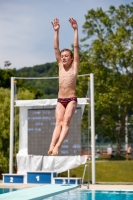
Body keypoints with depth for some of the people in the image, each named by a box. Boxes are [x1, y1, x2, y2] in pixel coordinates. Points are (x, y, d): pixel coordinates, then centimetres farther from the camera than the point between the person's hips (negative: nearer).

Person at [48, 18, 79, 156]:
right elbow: (56, 48, 5)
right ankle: (51, 145, -26)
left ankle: (57, 146, -27)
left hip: (71, 99, -3)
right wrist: (56, 31, 1)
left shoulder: (74, 65, 0)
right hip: (60, 100, 3)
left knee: (66, 121, -15)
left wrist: (75, 30, -11)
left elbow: (76, 47, -7)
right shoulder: (60, 65, 8)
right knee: (58, 122, -9)